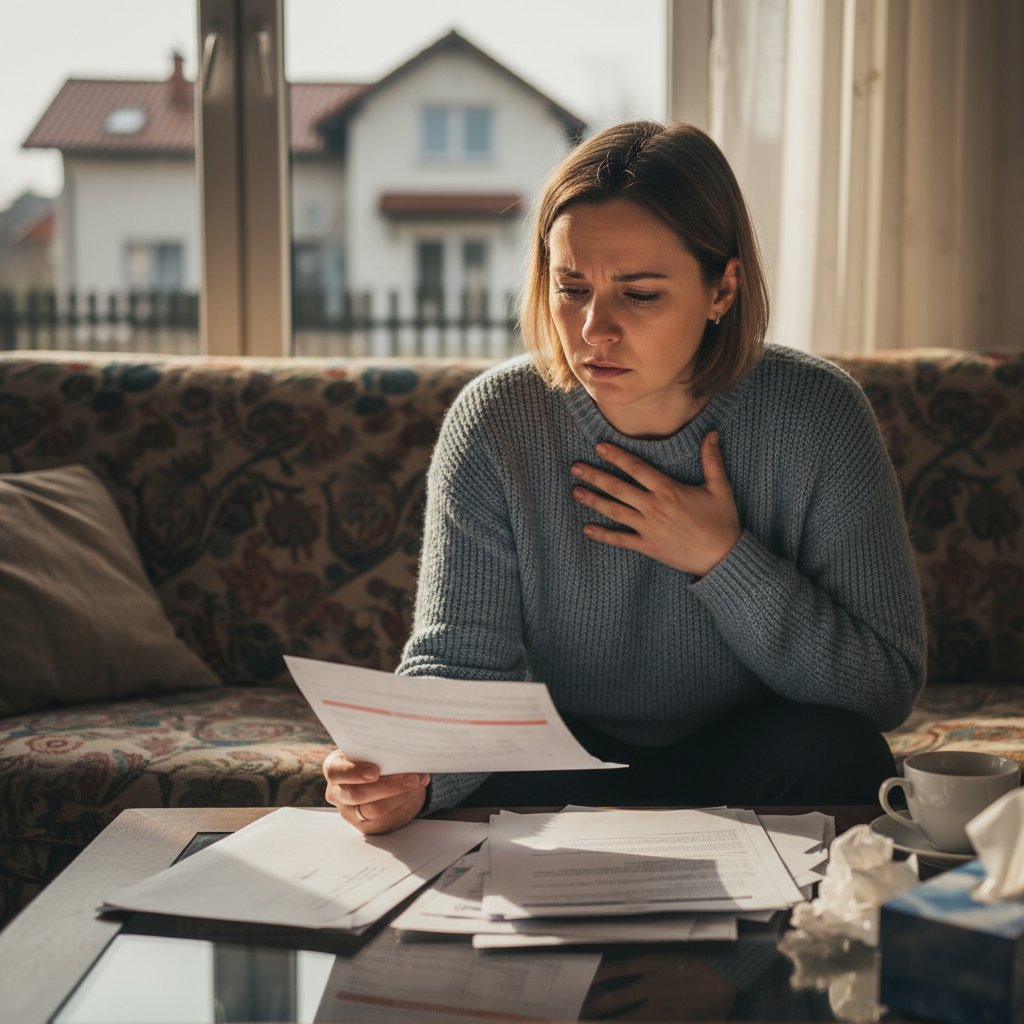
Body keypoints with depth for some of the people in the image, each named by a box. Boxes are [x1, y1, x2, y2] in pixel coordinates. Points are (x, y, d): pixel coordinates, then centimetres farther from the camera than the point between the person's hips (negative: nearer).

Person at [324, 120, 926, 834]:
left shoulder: (818, 418, -15)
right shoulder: (495, 422, -13)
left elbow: (890, 688, -13)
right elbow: (457, 661, -15)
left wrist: (722, 560, -22)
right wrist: (407, 771, -37)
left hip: (751, 768, 1)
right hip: (567, 769, 0)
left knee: (828, 749, -30)